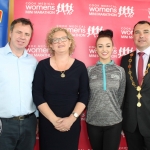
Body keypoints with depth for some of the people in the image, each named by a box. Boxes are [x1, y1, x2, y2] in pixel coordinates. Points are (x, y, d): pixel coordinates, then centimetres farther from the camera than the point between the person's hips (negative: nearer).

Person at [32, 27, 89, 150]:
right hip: (47, 122, 0)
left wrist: (72, 118, -13)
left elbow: (84, 96, -3)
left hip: (72, 123, 1)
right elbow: (37, 95, -7)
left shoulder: (80, 66, -1)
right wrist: (54, 119, -13)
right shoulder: (43, 65, -3)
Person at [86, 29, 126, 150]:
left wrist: (114, 112, 10)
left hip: (114, 122, 0)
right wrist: (90, 111, 9)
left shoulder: (120, 71, -1)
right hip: (93, 122, 1)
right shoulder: (89, 71, -2)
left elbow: (120, 96, 6)